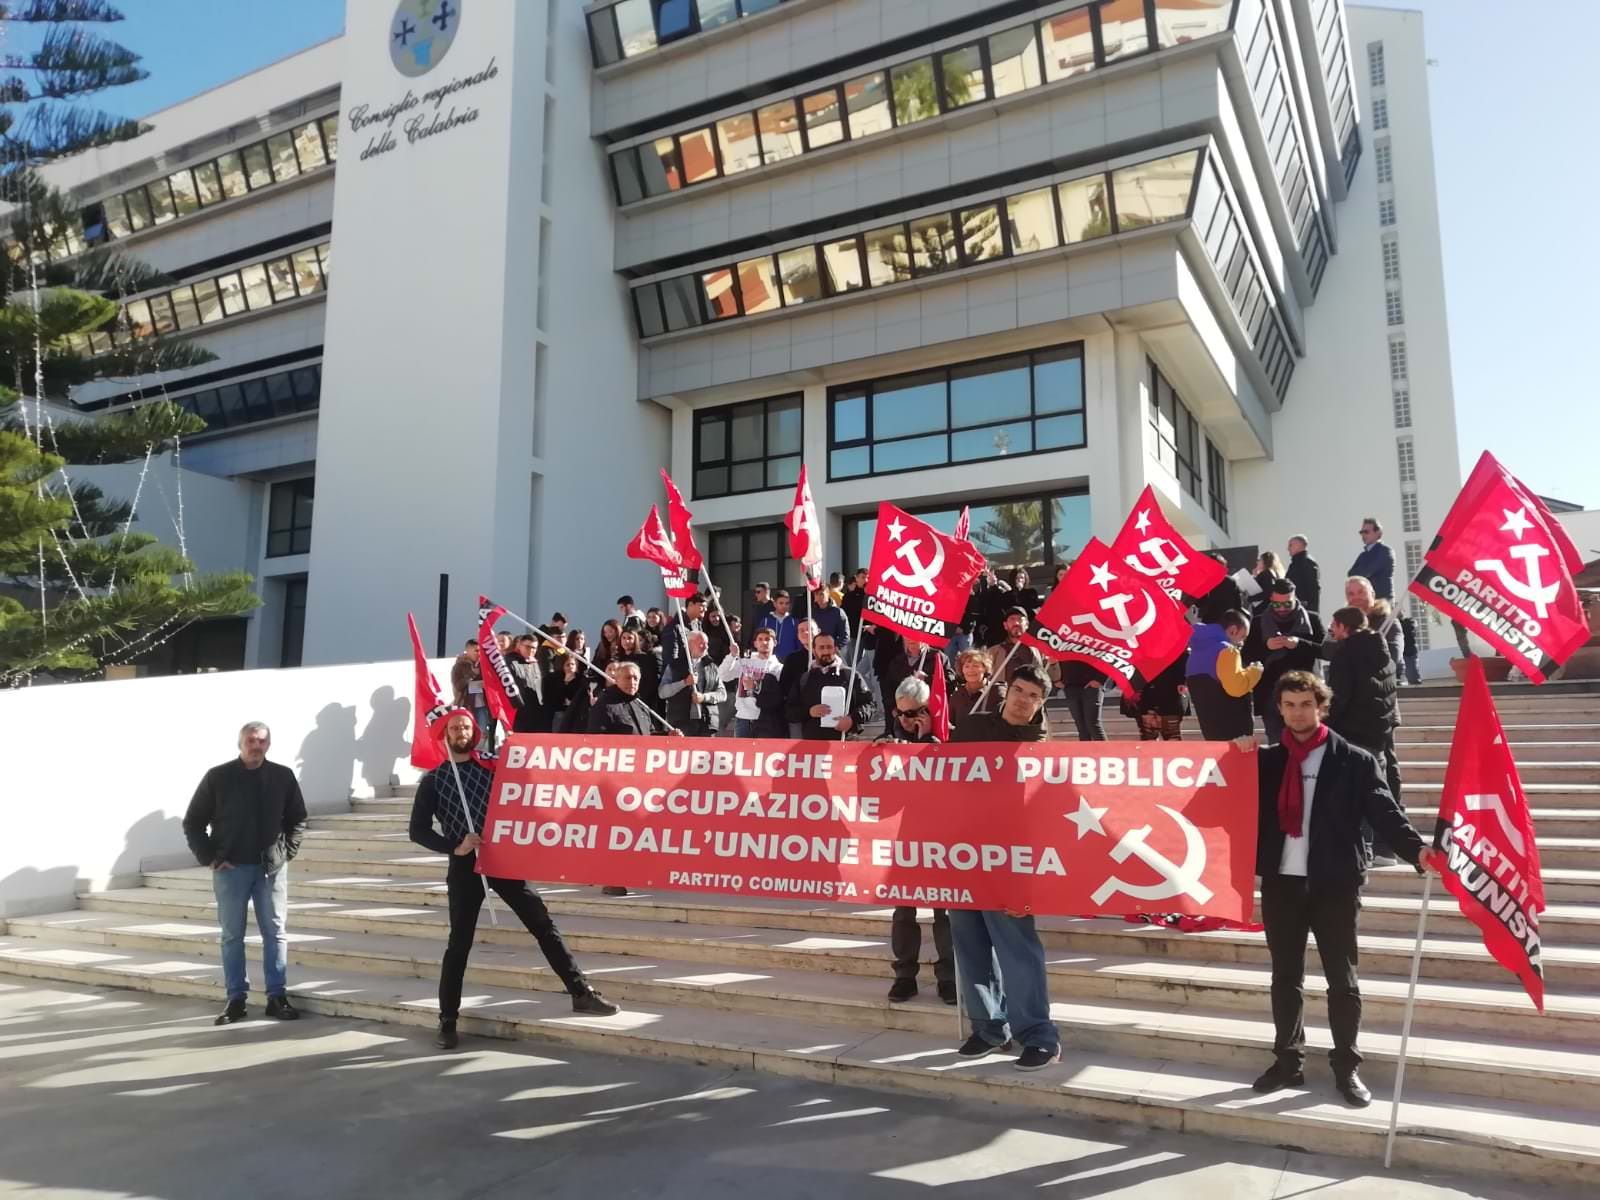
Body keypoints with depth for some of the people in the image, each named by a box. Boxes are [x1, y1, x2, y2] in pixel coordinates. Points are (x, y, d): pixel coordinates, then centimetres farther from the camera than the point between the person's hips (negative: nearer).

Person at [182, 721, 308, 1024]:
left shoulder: (283, 776, 1)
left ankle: (277, 997, 10)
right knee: (232, 936, 5)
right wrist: (209, 857, -4)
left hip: (272, 867, 1)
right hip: (230, 868, -1)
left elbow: (297, 819, 11)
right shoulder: (217, 777, -3)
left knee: (275, 933, 4)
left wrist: (287, 852, 1)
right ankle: (236, 1000, 14)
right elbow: (192, 822, 3)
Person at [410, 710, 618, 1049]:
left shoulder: (493, 766, 8)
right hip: (465, 867, -1)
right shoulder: (433, 780, 4)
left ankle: (580, 993, 3)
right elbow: (418, 831, -1)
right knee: (459, 944, 2)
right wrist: (454, 847, -14)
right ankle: (447, 1020, 15)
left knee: (544, 925, -1)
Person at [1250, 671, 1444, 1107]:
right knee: (1285, 975, 12)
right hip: (1281, 881, 3)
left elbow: (1385, 814, -7)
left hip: (1334, 882, -3)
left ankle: (1347, 1067, 21)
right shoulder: (1266, 760, 8)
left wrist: (1417, 851, -22)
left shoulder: (1354, 761, -1)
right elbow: (1247, 811, 7)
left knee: (1341, 977, 7)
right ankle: (1288, 1061, 25)